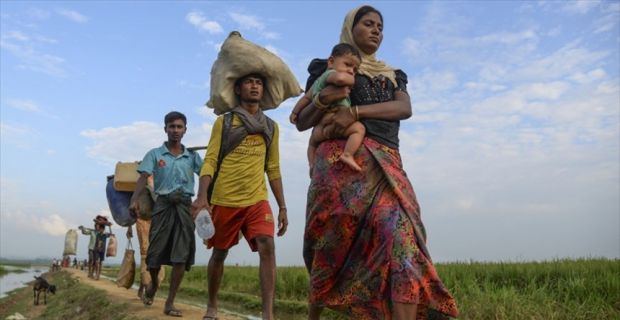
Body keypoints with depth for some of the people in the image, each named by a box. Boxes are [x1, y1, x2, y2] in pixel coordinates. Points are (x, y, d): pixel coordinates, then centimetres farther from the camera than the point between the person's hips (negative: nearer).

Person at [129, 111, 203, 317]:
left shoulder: (192, 156, 13)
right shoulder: (155, 154, 7)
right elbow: (143, 177, -6)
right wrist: (134, 199, -24)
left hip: (185, 205, 1)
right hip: (163, 203, -1)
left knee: (182, 255, -5)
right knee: (155, 251, 2)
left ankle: (170, 303, 3)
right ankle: (153, 284, 36)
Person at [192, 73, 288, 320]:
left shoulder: (271, 127, 11)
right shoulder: (223, 122, 2)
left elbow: (273, 169, 13)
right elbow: (210, 161, -5)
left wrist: (282, 206, 9)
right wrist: (202, 195, -20)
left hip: (257, 200, 2)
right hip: (224, 200, -1)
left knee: (267, 247, -18)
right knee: (219, 254, 11)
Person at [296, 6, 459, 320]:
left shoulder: (393, 76, 26)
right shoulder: (328, 68, 17)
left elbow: (404, 108, 3)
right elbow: (301, 122, 13)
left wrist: (356, 111, -12)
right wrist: (322, 101, -9)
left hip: (385, 165, 3)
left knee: (402, 240, -19)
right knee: (332, 246, 0)